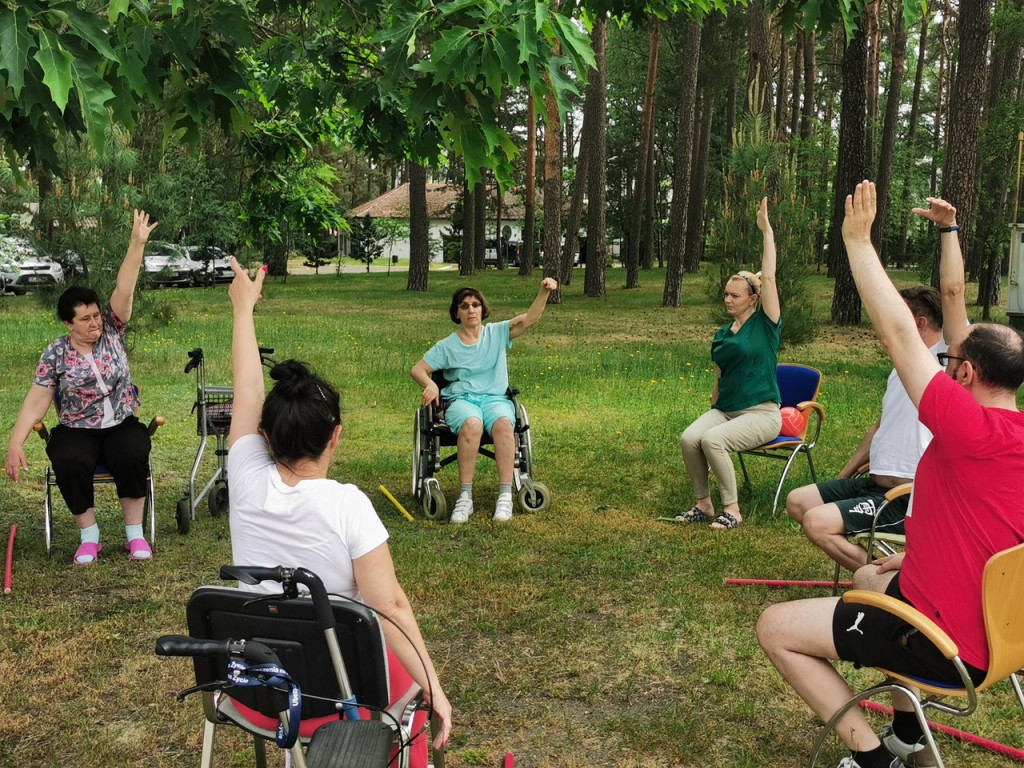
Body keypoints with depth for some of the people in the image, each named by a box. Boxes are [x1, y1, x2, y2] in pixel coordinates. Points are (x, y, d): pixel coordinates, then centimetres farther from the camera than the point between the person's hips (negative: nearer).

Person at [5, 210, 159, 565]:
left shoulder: (112, 331, -1)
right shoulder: (55, 353, -3)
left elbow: (124, 288, -12)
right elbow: (36, 402, -6)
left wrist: (137, 243, -23)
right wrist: (15, 444, -16)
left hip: (121, 425, 1)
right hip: (76, 431, 0)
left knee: (132, 455, -32)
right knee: (69, 463, -32)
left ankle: (135, 533, -18)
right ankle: (89, 536, -15)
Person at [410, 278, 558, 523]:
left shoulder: (497, 333, 13)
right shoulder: (447, 346, 13)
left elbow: (529, 319, 0)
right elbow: (417, 370, 11)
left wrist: (543, 292, -18)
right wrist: (430, 385, -13)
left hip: (495, 397, 1)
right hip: (460, 399, -1)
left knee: (503, 423, -37)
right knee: (472, 424, -38)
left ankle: (505, 496, -36)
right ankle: (465, 498, -35)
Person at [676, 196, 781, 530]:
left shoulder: (765, 325, -2)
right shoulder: (722, 334, 14)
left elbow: (769, 277, -11)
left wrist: (766, 231, -12)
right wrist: (713, 407, 12)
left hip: (761, 413, -6)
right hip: (725, 410, 6)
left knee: (713, 440, -32)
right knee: (689, 438, -24)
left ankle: (731, 509, -17)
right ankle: (703, 503, -7)